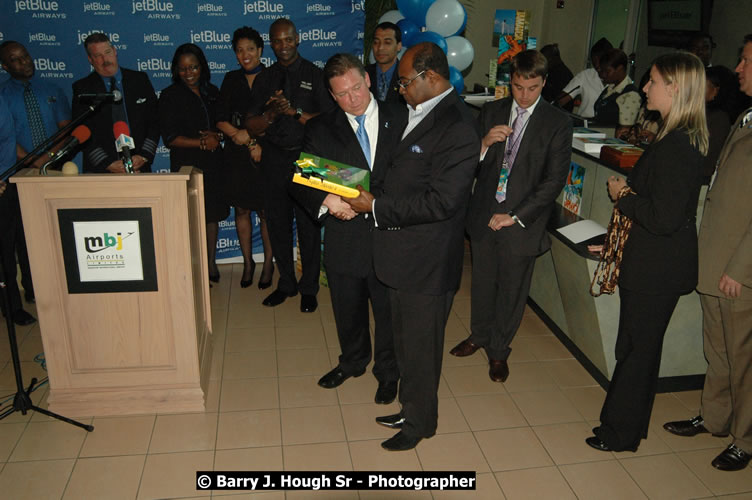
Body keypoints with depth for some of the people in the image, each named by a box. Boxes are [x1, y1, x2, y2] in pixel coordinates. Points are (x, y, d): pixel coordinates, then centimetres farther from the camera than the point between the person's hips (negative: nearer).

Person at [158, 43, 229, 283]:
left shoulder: (212, 92, 11)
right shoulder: (170, 96, -3)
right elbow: (170, 138, -8)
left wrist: (217, 136, -9)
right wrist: (202, 143, -15)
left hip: (213, 163, 4)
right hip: (186, 164, -4)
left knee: (212, 213, 10)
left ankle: (211, 262, 23)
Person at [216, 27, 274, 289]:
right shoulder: (231, 80, 10)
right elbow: (221, 118, 5)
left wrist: (262, 145, -15)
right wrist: (236, 133, -13)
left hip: (266, 154, -3)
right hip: (237, 154, 3)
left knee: (266, 211, -1)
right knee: (242, 209, 8)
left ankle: (268, 263, 14)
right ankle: (247, 262, 23)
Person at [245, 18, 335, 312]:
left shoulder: (315, 75, 0)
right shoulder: (264, 80, 10)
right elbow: (251, 127, 3)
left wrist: (295, 112, -19)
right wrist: (271, 114, -16)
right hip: (274, 159, 4)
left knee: (309, 224, 2)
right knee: (277, 223, 10)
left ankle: (309, 288, 16)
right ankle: (286, 283, 26)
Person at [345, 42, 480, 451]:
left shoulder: (457, 129, -22)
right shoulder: (418, 113, 7)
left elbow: (440, 201, -26)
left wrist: (376, 207, -20)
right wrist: (368, 195, 2)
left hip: (427, 263, -9)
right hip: (404, 254, 9)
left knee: (419, 347, 10)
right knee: (404, 341, 23)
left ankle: (419, 422, 32)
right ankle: (410, 408, 43)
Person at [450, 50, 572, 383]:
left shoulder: (557, 124, -7)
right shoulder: (490, 112, 3)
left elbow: (554, 180, -10)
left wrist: (515, 216, -14)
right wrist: (484, 143, -19)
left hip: (523, 221, -3)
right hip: (483, 215, 3)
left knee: (512, 290, 11)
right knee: (482, 282, 18)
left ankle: (498, 351, 32)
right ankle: (479, 335, 42)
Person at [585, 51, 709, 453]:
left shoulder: (676, 146, -23)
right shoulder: (679, 138, 9)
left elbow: (663, 218, -26)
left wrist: (621, 196, -13)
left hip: (656, 269, -10)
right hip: (657, 264, 10)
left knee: (636, 350, 5)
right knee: (640, 347, 20)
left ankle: (622, 434, 22)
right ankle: (631, 423, 37)